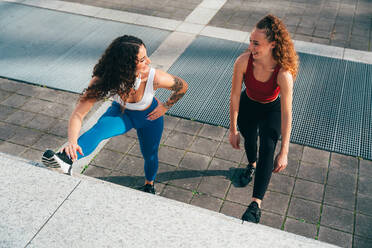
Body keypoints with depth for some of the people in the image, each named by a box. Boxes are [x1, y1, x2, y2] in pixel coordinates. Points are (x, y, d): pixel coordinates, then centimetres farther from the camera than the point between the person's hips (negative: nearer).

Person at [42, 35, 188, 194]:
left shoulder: (155, 78, -38)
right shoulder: (103, 80, -38)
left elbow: (183, 87, -17)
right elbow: (78, 113, -42)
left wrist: (165, 106, -8)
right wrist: (72, 141, -60)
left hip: (149, 117, 1)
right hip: (122, 113, -1)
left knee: (150, 155, 18)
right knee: (99, 129, -32)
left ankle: (149, 184, 51)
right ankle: (66, 160, -54)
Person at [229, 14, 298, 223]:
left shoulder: (283, 74, -37)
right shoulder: (243, 61, -32)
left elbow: (287, 114, -31)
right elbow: (235, 96, -19)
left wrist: (284, 152, -28)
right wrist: (233, 130, -12)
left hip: (272, 110, -3)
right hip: (248, 106, 3)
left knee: (267, 149, -18)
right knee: (249, 139, 24)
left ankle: (256, 205, -15)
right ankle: (252, 165, 59)